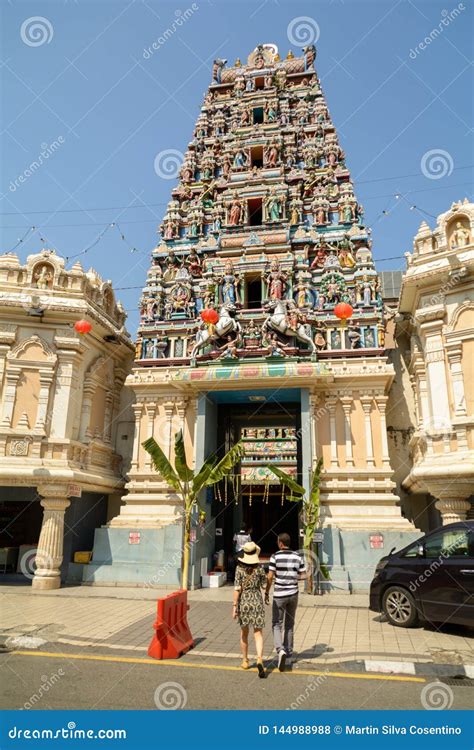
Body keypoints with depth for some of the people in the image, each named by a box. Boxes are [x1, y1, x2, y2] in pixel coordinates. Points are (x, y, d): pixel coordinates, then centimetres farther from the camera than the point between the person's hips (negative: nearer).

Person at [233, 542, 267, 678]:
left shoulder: (240, 569, -9)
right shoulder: (259, 567, -7)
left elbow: (237, 589, -11)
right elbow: (264, 584, 5)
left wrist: (234, 606, -6)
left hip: (244, 601, 0)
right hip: (257, 601, 0)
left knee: (244, 633, 18)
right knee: (258, 633, 4)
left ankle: (245, 661, 30)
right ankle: (259, 660, -16)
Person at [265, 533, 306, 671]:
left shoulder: (275, 557, -11)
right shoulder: (298, 557, -1)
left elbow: (270, 577, -11)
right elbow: (302, 575, 2)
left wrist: (266, 592, 1)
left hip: (279, 595, -4)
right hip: (293, 594, 4)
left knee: (277, 625, 7)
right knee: (289, 625, 18)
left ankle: (281, 650, -14)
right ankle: (289, 655, 26)